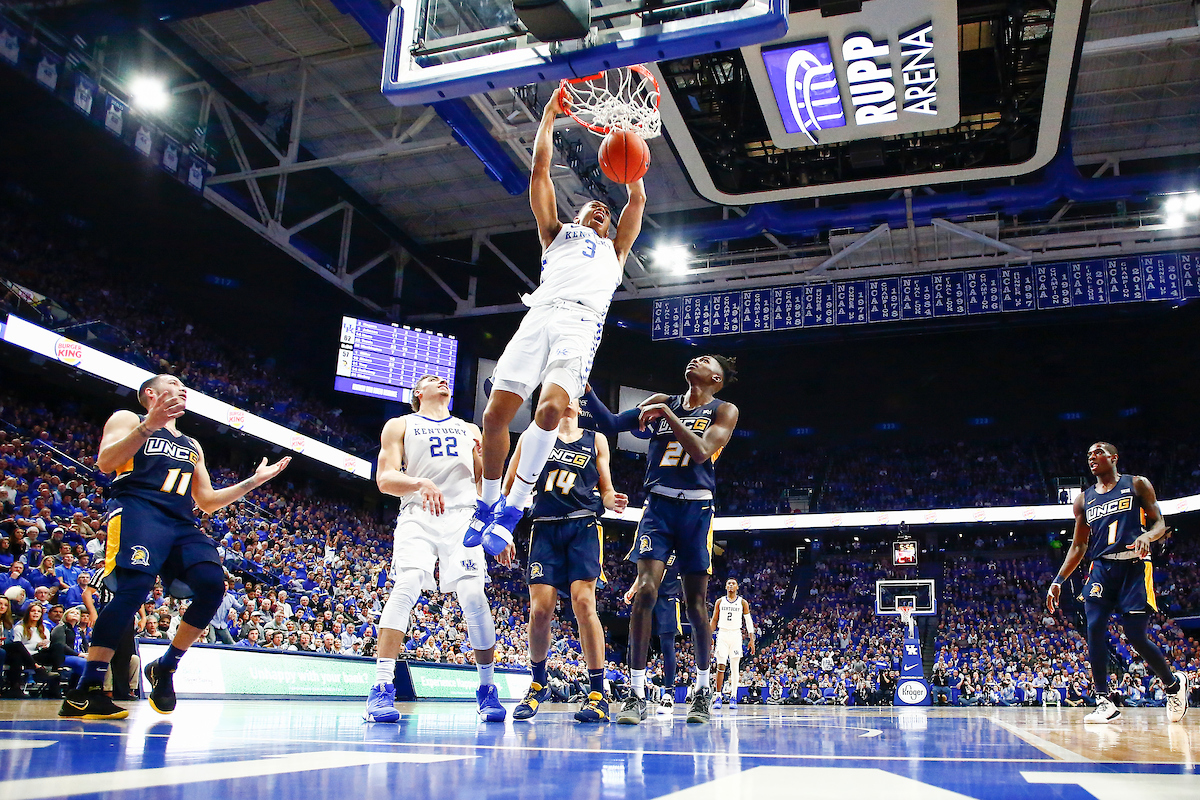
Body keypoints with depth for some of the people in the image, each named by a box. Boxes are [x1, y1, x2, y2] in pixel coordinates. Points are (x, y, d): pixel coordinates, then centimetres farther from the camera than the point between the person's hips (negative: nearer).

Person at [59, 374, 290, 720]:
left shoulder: (192, 446, 32)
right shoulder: (128, 419, 14)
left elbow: (207, 501, 30)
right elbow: (105, 463, -6)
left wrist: (254, 481, 24)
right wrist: (149, 426, -17)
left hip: (181, 523, 6)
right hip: (138, 510, -6)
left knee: (213, 584, -15)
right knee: (135, 586, -28)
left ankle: (165, 668, 1)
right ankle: (85, 692, -23)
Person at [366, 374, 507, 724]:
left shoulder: (470, 431, 26)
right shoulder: (400, 426, 16)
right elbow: (385, 478, 2)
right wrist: (420, 483, -19)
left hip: (463, 518, 2)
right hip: (418, 517, -2)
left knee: (473, 597, -12)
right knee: (405, 588, -24)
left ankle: (487, 689, 2)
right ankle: (382, 689, -21)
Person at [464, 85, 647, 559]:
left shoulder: (614, 250, 35)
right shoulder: (557, 233, 34)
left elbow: (637, 198, 28)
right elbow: (540, 171, 27)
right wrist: (550, 113, 27)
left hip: (581, 325, -1)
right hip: (540, 317, 1)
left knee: (550, 408, -28)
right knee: (495, 415, -11)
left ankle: (513, 508, -19)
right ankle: (487, 503, 10)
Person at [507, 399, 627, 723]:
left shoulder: (596, 441, 16)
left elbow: (605, 491, 17)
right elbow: (509, 487, 13)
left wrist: (613, 501, -6)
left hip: (583, 527, 0)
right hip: (545, 528, 0)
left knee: (583, 602, -15)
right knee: (540, 609, -7)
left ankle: (598, 694, -8)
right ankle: (538, 684, 17)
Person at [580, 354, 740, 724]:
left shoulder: (724, 411, 4)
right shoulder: (661, 402, 13)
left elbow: (701, 452, -14)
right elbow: (610, 424, 8)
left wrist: (667, 414, -15)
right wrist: (585, 388, -3)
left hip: (696, 508, -1)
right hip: (658, 504, 1)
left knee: (695, 602, 4)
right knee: (645, 589, -15)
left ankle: (703, 690, 23)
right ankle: (637, 695, -11)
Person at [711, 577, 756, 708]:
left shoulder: (743, 602, 4)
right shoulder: (720, 602, 7)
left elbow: (749, 621, 5)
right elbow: (714, 620, 11)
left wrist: (752, 640, -2)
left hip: (736, 635, 0)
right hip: (722, 635, 0)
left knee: (734, 667, 1)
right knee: (720, 666, -7)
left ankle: (733, 697, 6)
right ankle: (718, 696, -4)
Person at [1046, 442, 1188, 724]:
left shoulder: (1137, 484, 7)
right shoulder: (1084, 499, 15)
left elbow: (1160, 523, 3)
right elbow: (1078, 546, 16)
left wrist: (1147, 535, -21)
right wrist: (1058, 580, 6)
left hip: (1134, 565, -3)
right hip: (1101, 567, 4)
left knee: (1135, 636, -7)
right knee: (1094, 629, -13)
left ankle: (1174, 683, 22)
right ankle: (1104, 702, -8)